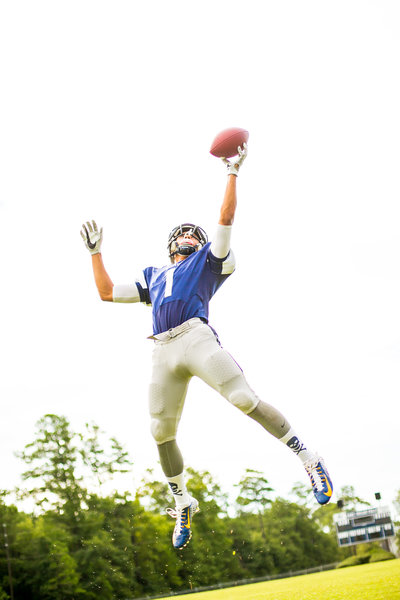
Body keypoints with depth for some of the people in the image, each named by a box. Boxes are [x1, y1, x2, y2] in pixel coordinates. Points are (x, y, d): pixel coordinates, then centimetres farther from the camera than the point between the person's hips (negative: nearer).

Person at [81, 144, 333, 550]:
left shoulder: (207, 261, 24)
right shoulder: (153, 277, 33)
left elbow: (226, 219, 15)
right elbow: (107, 293, 34)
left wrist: (233, 173, 15)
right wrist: (95, 252, 35)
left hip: (196, 337, -4)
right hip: (163, 353, 4)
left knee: (246, 400, -20)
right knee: (162, 433, 0)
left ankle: (308, 459, -10)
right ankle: (183, 504, 18)